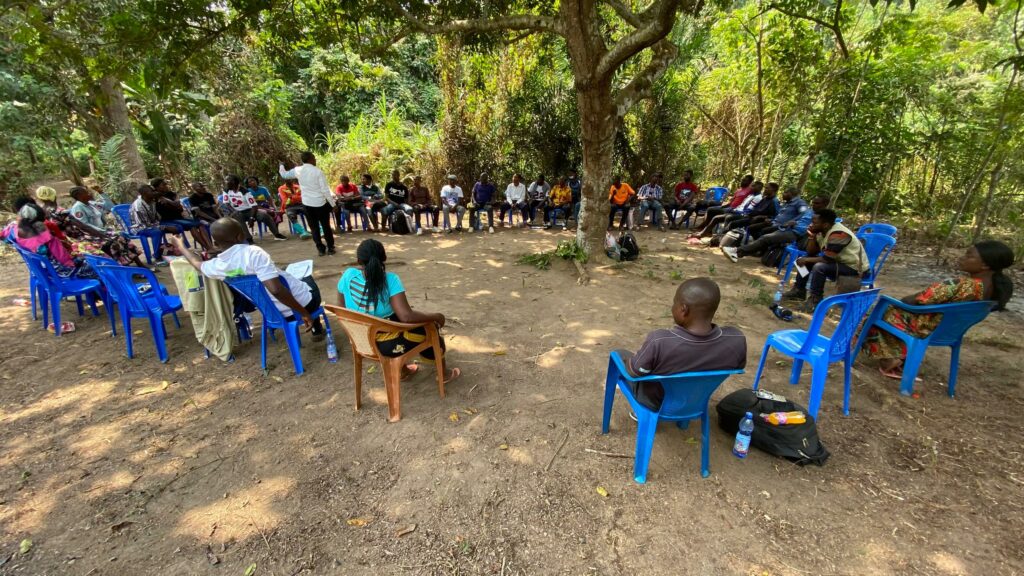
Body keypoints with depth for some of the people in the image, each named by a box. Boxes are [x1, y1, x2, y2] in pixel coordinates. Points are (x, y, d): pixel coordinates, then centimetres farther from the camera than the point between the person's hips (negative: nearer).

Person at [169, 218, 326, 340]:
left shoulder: (216, 266, -3)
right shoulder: (254, 252, -24)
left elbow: (198, 263, 23)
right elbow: (276, 289, -34)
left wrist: (180, 246, 42)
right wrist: (303, 312, -26)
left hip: (282, 313, 6)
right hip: (305, 300, -6)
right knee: (308, 281, 31)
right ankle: (317, 330, 38)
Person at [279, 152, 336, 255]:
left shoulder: (298, 170, 1)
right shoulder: (318, 171, -11)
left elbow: (284, 175, 19)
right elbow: (325, 190, -13)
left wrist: (281, 166, 41)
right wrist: (332, 204, -6)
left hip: (307, 204, 3)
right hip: (320, 203, -3)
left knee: (314, 228, 11)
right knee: (326, 226, 9)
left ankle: (321, 249, 12)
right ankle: (330, 248, 14)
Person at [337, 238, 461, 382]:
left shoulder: (348, 276, -10)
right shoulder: (390, 280, -25)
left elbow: (341, 308, 4)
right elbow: (406, 316, -33)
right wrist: (436, 316, -18)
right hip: (387, 345, -5)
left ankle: (403, 370, 45)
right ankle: (443, 375, 35)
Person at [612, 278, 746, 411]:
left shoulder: (658, 342, -40)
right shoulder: (737, 340, -27)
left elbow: (634, 371, -21)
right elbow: (737, 367, -5)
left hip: (653, 402, -4)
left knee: (618, 353, 20)